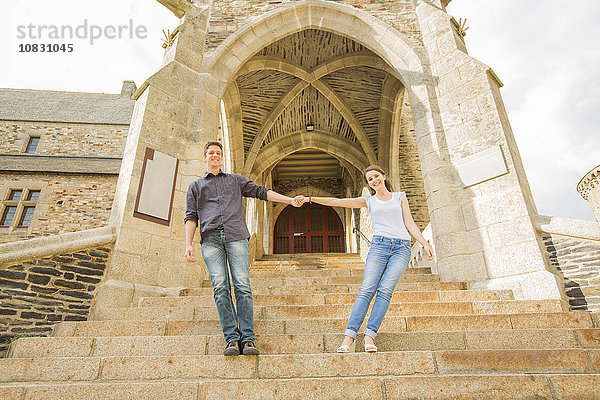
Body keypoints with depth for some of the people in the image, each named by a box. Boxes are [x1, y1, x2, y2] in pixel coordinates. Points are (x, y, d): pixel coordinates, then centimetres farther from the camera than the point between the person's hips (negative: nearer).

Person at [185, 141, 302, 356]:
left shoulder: (235, 179, 28)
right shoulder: (195, 186, 27)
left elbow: (261, 191, 20)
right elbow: (191, 217, 17)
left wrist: (290, 200, 10)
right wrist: (188, 244, 2)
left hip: (235, 236, 0)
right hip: (210, 238, 1)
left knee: (242, 286, -12)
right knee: (220, 288, -12)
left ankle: (248, 339, -11)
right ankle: (232, 339, -9)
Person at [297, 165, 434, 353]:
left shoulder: (400, 197, 19)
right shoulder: (368, 201, 16)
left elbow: (409, 223, 16)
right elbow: (338, 201, 9)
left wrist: (425, 243, 5)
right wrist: (310, 199, 2)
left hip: (402, 247, 1)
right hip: (379, 245, 0)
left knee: (385, 290, -14)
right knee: (367, 289, -14)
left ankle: (370, 336, -13)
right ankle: (349, 337, -16)